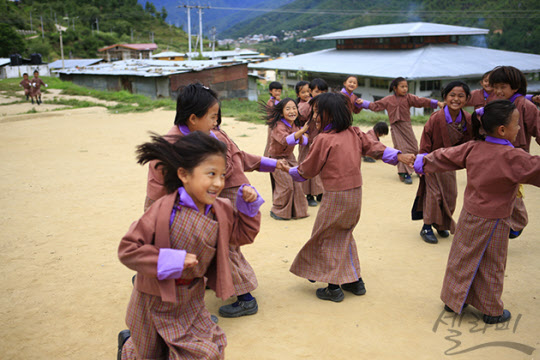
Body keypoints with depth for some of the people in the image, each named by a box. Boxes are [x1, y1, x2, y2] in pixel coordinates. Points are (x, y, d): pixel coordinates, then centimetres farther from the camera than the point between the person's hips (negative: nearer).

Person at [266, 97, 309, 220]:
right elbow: (286, 140, -44)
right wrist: (302, 130, -56)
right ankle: (277, 211, 8)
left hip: (289, 157, 7)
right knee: (285, 185, -10)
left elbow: (303, 142, -1)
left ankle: (296, 210, 19)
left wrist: (302, 136, -25)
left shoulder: (295, 125, -1)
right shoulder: (279, 126, -26)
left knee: (296, 182, 3)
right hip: (277, 158, -7)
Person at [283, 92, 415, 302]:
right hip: (356, 193, 8)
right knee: (344, 235, 23)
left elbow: (307, 170, -7)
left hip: (336, 196, -8)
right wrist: (399, 156, 10)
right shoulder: (353, 133, 5)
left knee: (325, 238, 8)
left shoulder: (324, 139, -15)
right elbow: (374, 147, 4)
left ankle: (334, 288, 12)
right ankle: (355, 281, 27)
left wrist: (288, 171, 9)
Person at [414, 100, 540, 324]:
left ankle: (453, 299, 32)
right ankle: (492, 312, 28)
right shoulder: (512, 158, -24)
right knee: (491, 267, 11)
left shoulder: (473, 148, -5)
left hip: (470, 214, 6)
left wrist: (424, 162, 23)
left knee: (461, 259, 18)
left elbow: (445, 157, 7)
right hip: (493, 221, -6)